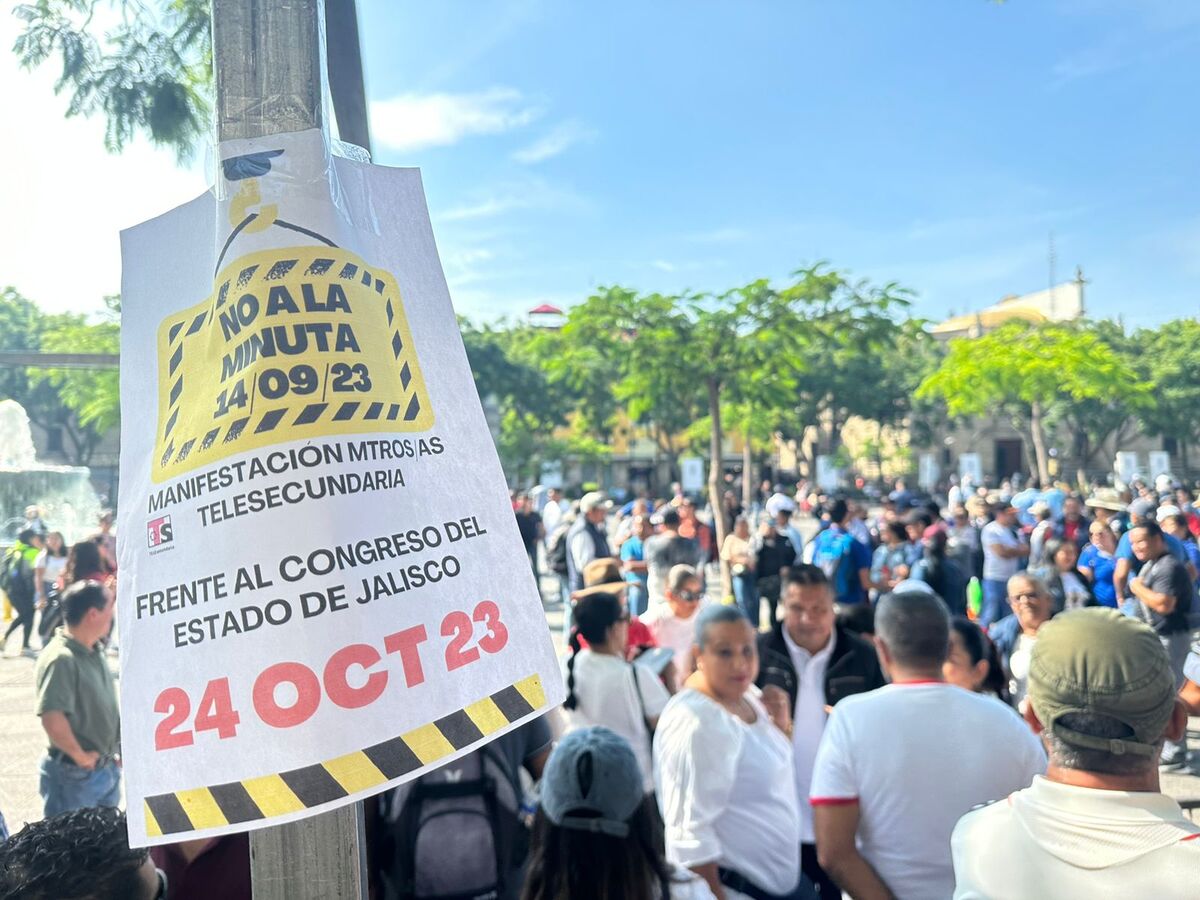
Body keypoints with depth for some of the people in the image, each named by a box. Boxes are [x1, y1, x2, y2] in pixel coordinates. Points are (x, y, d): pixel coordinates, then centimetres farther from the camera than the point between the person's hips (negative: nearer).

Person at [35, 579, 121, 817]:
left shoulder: (95, 650, 4)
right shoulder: (61, 659, -26)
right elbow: (52, 720, -34)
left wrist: (110, 754, 14)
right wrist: (80, 756, -20)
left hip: (108, 768, 8)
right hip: (75, 775, -8)